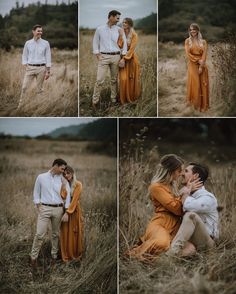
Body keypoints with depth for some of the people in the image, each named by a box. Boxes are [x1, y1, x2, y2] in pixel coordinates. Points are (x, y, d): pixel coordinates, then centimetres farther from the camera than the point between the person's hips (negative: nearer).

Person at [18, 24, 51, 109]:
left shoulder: (45, 43, 2)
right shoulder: (28, 43, 5)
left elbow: (48, 57, 2)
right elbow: (24, 56, 11)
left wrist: (48, 71, -2)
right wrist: (26, 66, -2)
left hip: (41, 68, -1)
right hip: (30, 68, 1)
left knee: (39, 88, 4)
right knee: (24, 87, -4)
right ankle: (20, 105, 2)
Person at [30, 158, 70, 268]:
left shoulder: (63, 180, 2)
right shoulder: (41, 177, 0)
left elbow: (67, 195, 4)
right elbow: (36, 193, 8)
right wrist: (38, 206, -1)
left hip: (58, 209, 2)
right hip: (45, 208, -2)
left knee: (55, 234, 11)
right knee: (40, 234, -7)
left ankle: (54, 255, 24)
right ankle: (33, 256, 5)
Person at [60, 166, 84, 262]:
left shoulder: (78, 184, -9)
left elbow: (74, 199, -17)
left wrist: (68, 213, -23)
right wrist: (64, 185, -15)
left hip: (75, 211, -3)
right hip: (65, 209, 4)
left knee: (75, 234, 5)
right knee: (65, 234, 3)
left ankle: (76, 254, 20)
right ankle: (66, 255, 12)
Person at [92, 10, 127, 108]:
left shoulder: (119, 30, 5)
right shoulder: (100, 29, 1)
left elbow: (124, 42, 8)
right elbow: (95, 42, 8)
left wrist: (123, 55, 1)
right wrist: (97, 55, -2)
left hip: (116, 56, 2)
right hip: (104, 57, -2)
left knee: (114, 79, 8)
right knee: (99, 80, -8)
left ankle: (114, 99, 18)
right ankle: (95, 101, -1)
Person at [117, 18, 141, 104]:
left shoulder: (134, 35, -9)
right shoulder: (121, 33, 3)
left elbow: (132, 49, -16)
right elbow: (119, 46, -7)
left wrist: (124, 59, -21)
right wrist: (121, 36, -19)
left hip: (131, 58, -3)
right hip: (123, 58, 3)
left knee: (132, 79, 6)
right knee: (123, 79, -4)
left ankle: (133, 96, 22)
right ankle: (124, 98, 8)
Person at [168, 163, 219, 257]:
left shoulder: (208, 198, -11)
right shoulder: (189, 196, 13)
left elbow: (188, 206, -30)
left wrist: (185, 193, -11)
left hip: (205, 242, -5)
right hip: (189, 240, 5)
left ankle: (174, 250, -38)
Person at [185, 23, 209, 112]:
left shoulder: (203, 42, 5)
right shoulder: (187, 41, 3)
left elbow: (204, 55, -2)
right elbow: (188, 54, -6)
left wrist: (201, 66, -12)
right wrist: (198, 61, -13)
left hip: (202, 65, 1)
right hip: (192, 65, -1)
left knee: (203, 85, 1)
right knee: (194, 84, -4)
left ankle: (203, 105, 8)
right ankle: (195, 104, 2)